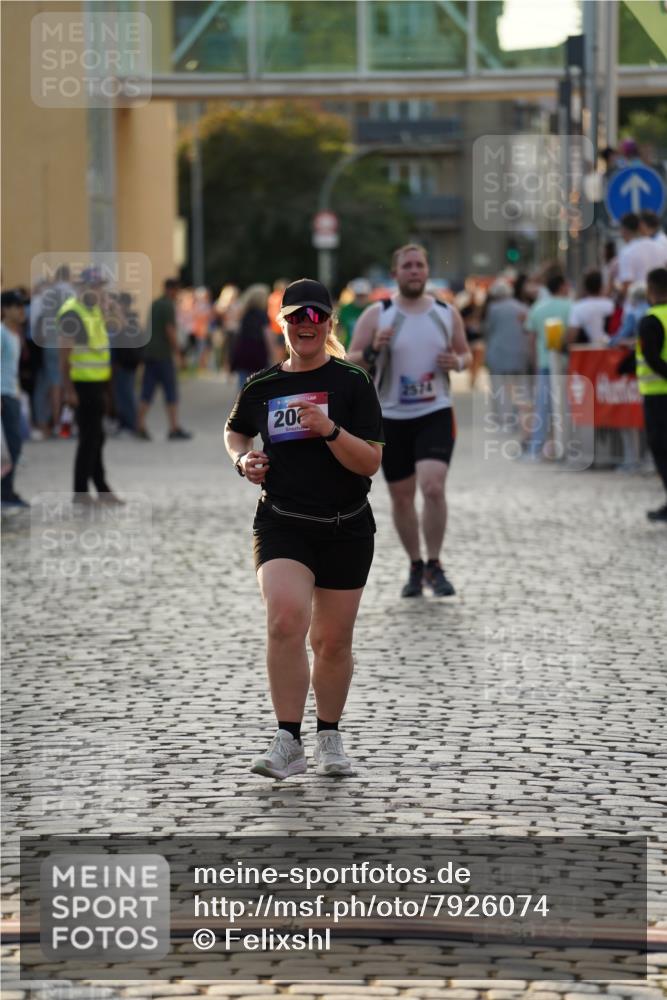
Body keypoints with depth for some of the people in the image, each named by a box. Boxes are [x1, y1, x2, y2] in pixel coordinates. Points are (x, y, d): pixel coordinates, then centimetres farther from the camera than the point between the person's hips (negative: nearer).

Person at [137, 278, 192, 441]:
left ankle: (140, 426, -3)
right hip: (163, 354, -8)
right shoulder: (168, 306, -11)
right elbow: (170, 330, -18)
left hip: (149, 353, 8)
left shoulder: (154, 304, 15)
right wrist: (177, 350, -11)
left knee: (147, 391, 4)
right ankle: (174, 429, 1)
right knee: (171, 391, -1)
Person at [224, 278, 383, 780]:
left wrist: (329, 429, -24)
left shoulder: (352, 382, -4)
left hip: (346, 529, 0)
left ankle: (329, 738, 30)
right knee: (285, 619, -23)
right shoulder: (261, 386, 5)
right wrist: (243, 460, 6)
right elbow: (235, 431, 27)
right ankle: (288, 741, -17)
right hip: (282, 525, 0)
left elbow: (370, 461, -9)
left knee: (333, 641, 8)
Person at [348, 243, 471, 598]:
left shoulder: (447, 313, 4)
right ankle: (415, 566, 27)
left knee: (433, 486, -19)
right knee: (401, 497, 8)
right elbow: (350, 363, -3)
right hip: (391, 419, 0)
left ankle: (434, 566, -7)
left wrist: (458, 362, -6)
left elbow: (465, 353, 17)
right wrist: (372, 350, -23)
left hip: (435, 414, 0)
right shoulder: (376, 315, -3)